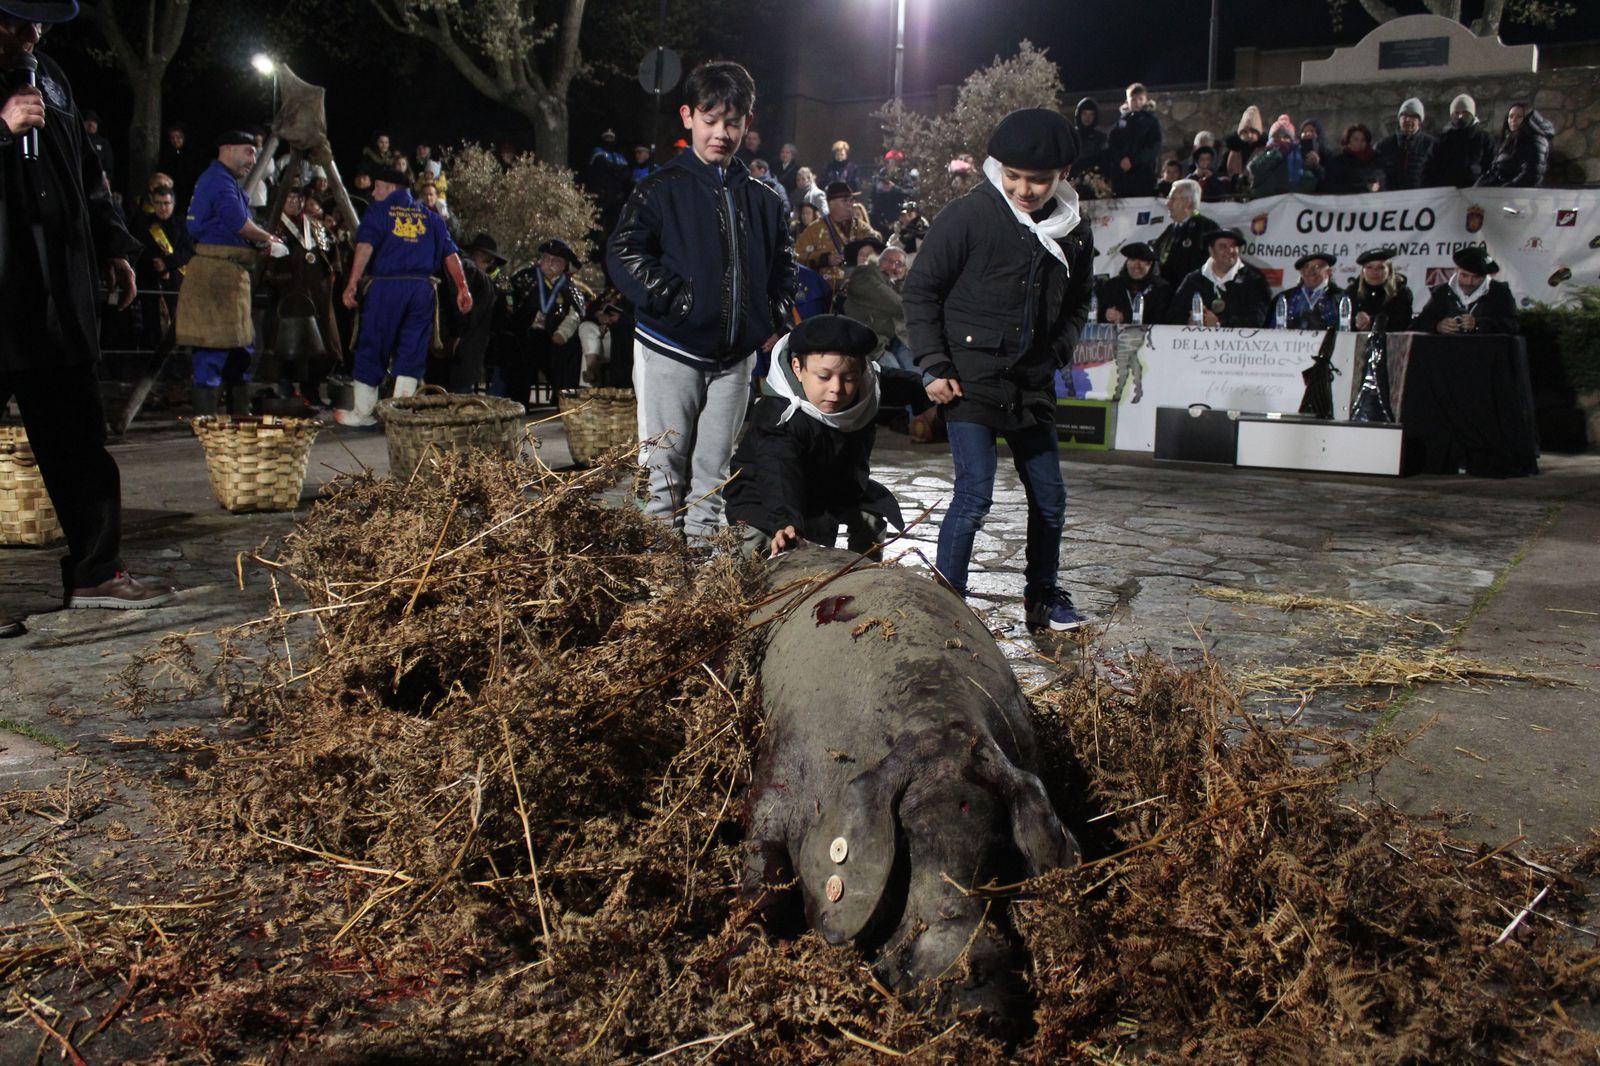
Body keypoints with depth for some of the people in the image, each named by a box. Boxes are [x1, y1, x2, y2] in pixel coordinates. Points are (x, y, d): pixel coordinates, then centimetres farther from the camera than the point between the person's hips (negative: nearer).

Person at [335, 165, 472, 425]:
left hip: (387, 286, -3)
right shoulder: (429, 216, 18)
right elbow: (450, 253, 10)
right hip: (423, 288, 3)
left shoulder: (379, 211, 6)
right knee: (412, 351, 6)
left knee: (372, 348, 6)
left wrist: (353, 284, -17)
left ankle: (363, 411, 11)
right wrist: (462, 289, 7)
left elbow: (365, 246, -10)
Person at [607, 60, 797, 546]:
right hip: (670, 350, -4)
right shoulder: (663, 189, -4)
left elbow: (783, 266, 19)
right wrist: (674, 299, -18)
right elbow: (623, 254, -11)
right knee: (666, 462, 0)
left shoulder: (763, 200, 10)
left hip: (735, 356, 4)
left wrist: (775, 324, 6)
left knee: (714, 469, 10)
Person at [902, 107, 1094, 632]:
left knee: (1049, 497, 11)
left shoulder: (1074, 232, 5)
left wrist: (1055, 355, 7)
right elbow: (921, 289, -5)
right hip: (971, 381, -5)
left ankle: (1043, 597, 29)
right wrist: (934, 366, -9)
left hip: (1032, 387, 5)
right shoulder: (968, 216, -10)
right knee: (975, 493, -11)